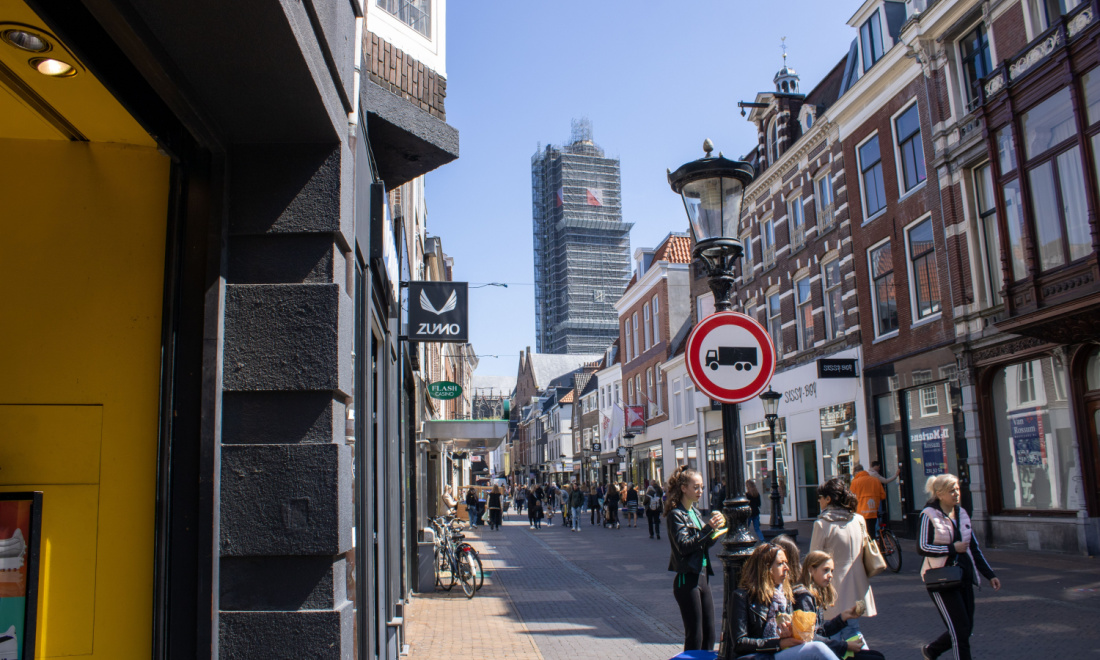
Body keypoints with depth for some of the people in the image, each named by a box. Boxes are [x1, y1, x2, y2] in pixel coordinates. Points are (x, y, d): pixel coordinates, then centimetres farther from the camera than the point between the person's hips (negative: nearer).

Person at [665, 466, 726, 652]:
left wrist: (716, 529, 0)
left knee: (709, 634, 10)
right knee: (695, 636, -3)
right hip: (687, 579, -8)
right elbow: (684, 546, -21)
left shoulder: (694, 512, 14)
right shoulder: (676, 514, -11)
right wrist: (708, 528, -25)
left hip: (703, 576, 8)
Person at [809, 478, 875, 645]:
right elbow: (864, 554, 15)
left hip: (836, 589, -6)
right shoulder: (859, 520, 5)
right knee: (852, 629, 12)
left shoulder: (822, 524, -12)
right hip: (858, 587, 6)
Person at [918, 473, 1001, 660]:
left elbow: (974, 548, 15)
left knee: (966, 629, 11)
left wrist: (990, 575, 11)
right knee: (960, 629, -7)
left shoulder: (962, 513, 9)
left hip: (964, 577, 7)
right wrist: (952, 548, -17)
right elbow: (921, 548, -15)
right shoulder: (929, 515, -10)